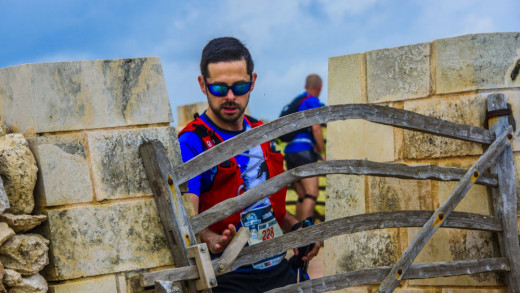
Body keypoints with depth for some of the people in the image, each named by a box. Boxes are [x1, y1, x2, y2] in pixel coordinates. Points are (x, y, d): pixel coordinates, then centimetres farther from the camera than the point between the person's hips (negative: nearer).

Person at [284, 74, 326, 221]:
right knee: (312, 194, -17)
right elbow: (316, 128, -12)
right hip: (303, 150, -9)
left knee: (302, 196, 10)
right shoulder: (313, 101, -1)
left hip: (289, 151, 9)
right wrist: (323, 153, -6)